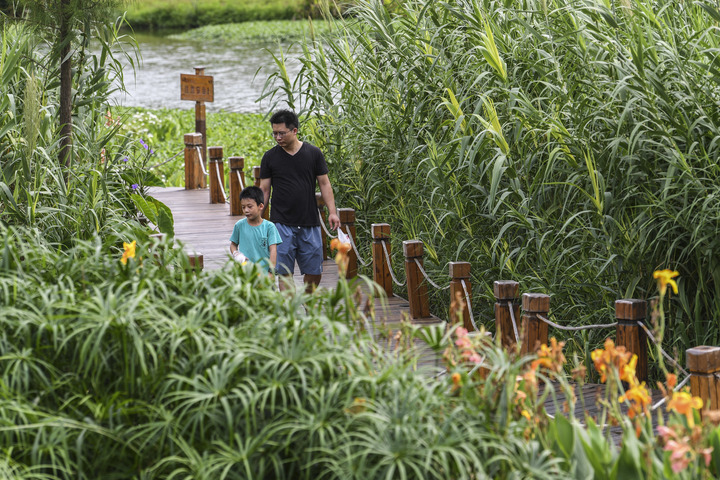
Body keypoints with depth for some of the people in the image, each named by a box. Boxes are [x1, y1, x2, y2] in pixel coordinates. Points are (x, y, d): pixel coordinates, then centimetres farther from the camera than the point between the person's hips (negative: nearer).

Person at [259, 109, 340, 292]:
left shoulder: (313, 153, 4)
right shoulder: (270, 157, 3)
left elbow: (324, 183, 6)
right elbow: (264, 190, 6)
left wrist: (332, 212, -4)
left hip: (310, 223, 1)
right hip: (282, 223, -1)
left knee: (314, 273, 4)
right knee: (285, 272, -6)